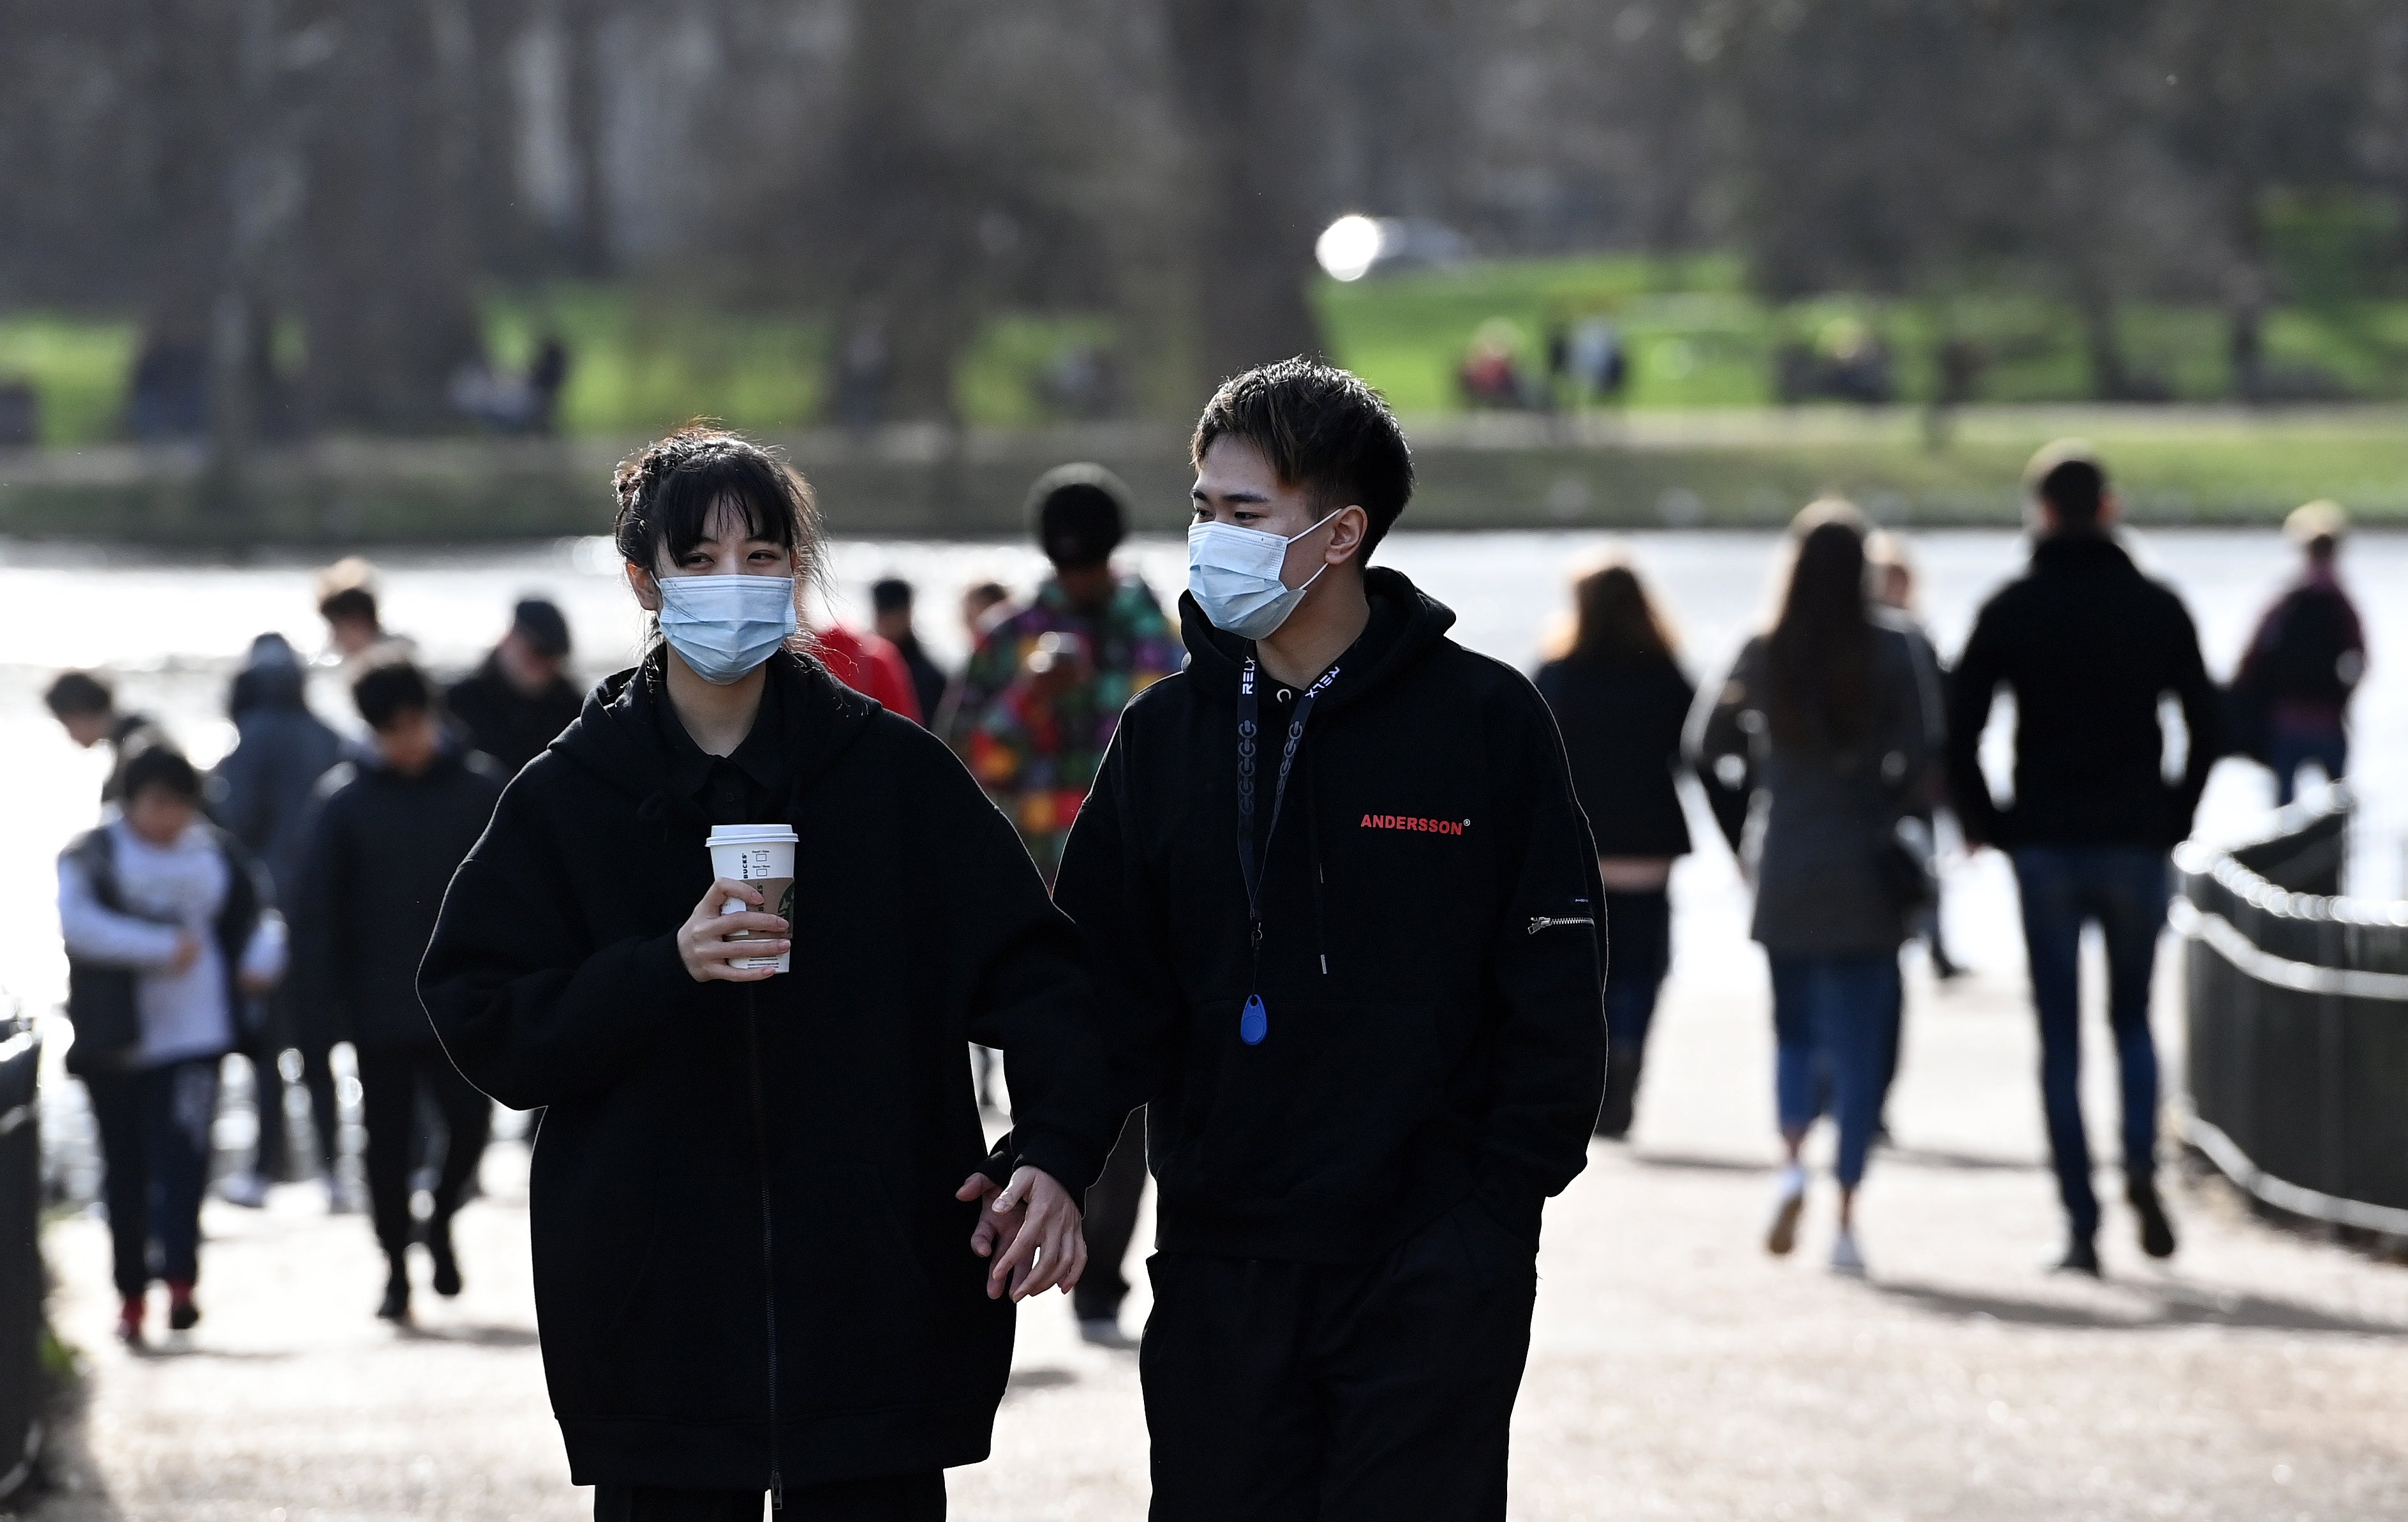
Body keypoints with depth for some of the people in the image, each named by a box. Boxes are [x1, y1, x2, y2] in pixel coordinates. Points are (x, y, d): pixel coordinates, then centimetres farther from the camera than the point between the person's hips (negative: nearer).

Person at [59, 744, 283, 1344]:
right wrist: (162, 947, -22)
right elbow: (80, 924, -18)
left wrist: (262, 957, 2)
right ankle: (131, 1291, 18)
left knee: (183, 1158, -14)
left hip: (193, 1037, 1)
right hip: (116, 1041, -1)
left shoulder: (217, 854, 8)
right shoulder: (91, 858, -2)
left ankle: (180, 1279, -18)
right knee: (127, 1170, 7)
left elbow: (257, 909, 23)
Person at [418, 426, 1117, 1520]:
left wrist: (1056, 1151, -17)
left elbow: (1030, 969, -1)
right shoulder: (570, 796, 5)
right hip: (659, 1320, 0)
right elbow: (484, 1028, 1)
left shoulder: (895, 772, 4)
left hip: (874, 1307, 0)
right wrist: (667, 969, -15)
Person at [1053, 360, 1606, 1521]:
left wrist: (1494, 1206, -8)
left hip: (1429, 1279, -4)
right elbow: (1106, 989, 9)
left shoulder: (1484, 720, -3)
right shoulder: (1165, 733, 7)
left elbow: (1555, 997, -2)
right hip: (1218, 1272, 4)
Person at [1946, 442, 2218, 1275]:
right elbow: (2204, 727, 1)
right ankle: (2141, 1165, -10)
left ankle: (2081, 1228, -1)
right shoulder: (2157, 607, 2)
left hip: (2043, 848, -1)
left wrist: (1983, 824, 5)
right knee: (2133, 1018, 16)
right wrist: (2173, 819, 10)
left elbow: (1959, 730, -6)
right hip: (2135, 846, 1)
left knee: (2060, 1041, 4)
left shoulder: (2011, 610, -1)